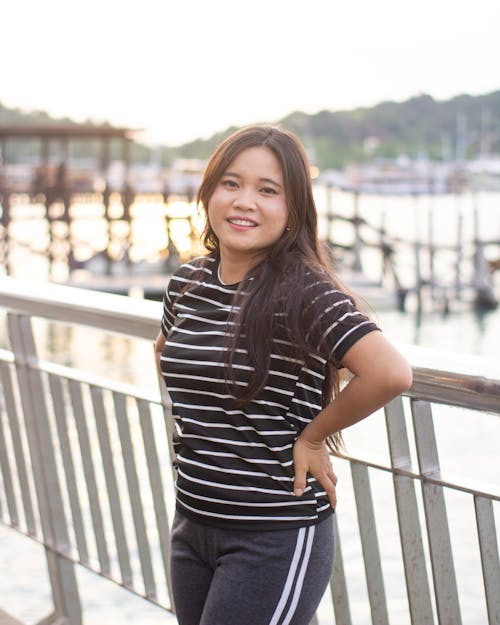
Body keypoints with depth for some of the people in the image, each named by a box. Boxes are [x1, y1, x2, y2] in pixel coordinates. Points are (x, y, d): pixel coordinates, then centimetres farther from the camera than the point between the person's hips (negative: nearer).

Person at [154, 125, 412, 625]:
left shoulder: (301, 290, -18)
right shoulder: (188, 283, 3)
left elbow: (390, 373, -32)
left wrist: (312, 437, -18)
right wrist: (200, 427, 10)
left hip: (275, 535, -7)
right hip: (192, 523, 7)